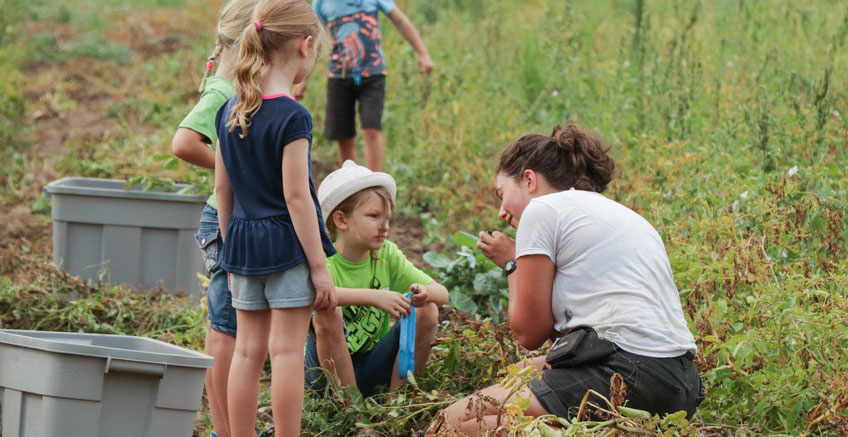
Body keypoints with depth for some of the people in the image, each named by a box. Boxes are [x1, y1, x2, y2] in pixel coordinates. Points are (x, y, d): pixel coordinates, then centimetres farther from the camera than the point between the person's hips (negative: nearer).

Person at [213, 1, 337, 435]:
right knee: (287, 350, -3)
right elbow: (296, 196, -16)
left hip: (243, 240, 6)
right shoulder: (292, 117, -15)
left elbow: (223, 189, 11)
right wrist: (319, 267, -12)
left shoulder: (229, 111, 6)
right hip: (287, 243, -6)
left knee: (248, 350, 10)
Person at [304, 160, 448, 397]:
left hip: (372, 368, 5)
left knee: (427, 311, -12)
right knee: (327, 315, -32)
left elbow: (442, 293, -2)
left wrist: (425, 293, -27)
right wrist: (373, 297, -48)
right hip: (328, 371, -4)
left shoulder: (386, 254, -1)